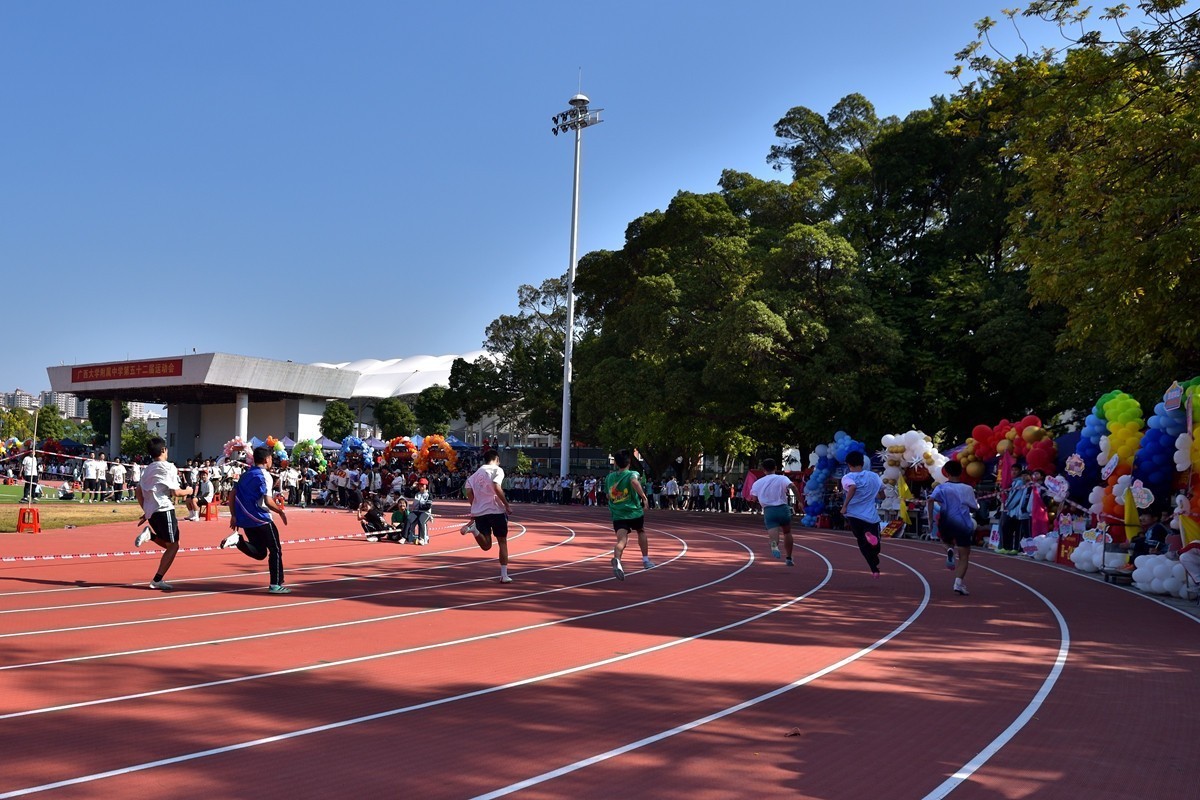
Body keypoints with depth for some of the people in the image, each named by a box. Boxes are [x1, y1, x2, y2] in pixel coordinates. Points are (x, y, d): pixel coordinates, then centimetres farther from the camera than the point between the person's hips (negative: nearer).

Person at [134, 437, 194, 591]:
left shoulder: (148, 469, 16)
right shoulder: (168, 467, -7)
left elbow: (138, 492, 17)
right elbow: (175, 492, -11)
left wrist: (146, 511, 21)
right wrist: (187, 491, 9)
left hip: (151, 512, 8)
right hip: (164, 510, -8)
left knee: (169, 544, 21)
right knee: (173, 546, 1)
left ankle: (149, 534, -4)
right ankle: (157, 580, -5)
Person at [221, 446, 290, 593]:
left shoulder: (245, 474, 13)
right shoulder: (264, 476, -11)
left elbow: (232, 495, 12)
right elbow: (268, 501, -19)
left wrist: (234, 516, 13)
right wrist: (281, 512, -5)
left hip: (246, 520, 7)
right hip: (261, 520, -7)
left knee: (260, 553, 13)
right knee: (275, 550, 3)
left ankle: (237, 540, -9)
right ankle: (276, 585, 2)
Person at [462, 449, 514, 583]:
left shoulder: (476, 474, 16)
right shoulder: (497, 470, -2)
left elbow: (469, 494, 8)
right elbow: (497, 488, -18)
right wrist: (507, 505, -12)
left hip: (479, 512, 5)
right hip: (496, 511, -5)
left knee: (486, 546, 9)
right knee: (502, 542, 9)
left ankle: (473, 527, -18)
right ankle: (504, 575, 5)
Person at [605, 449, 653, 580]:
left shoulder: (609, 477, 10)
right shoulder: (631, 474, -5)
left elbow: (608, 496, 21)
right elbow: (634, 482, -30)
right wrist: (644, 497, -23)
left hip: (617, 514, 2)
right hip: (634, 512, -2)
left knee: (621, 540, -12)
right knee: (641, 532, 27)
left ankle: (617, 560, -43)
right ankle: (646, 560, 33)